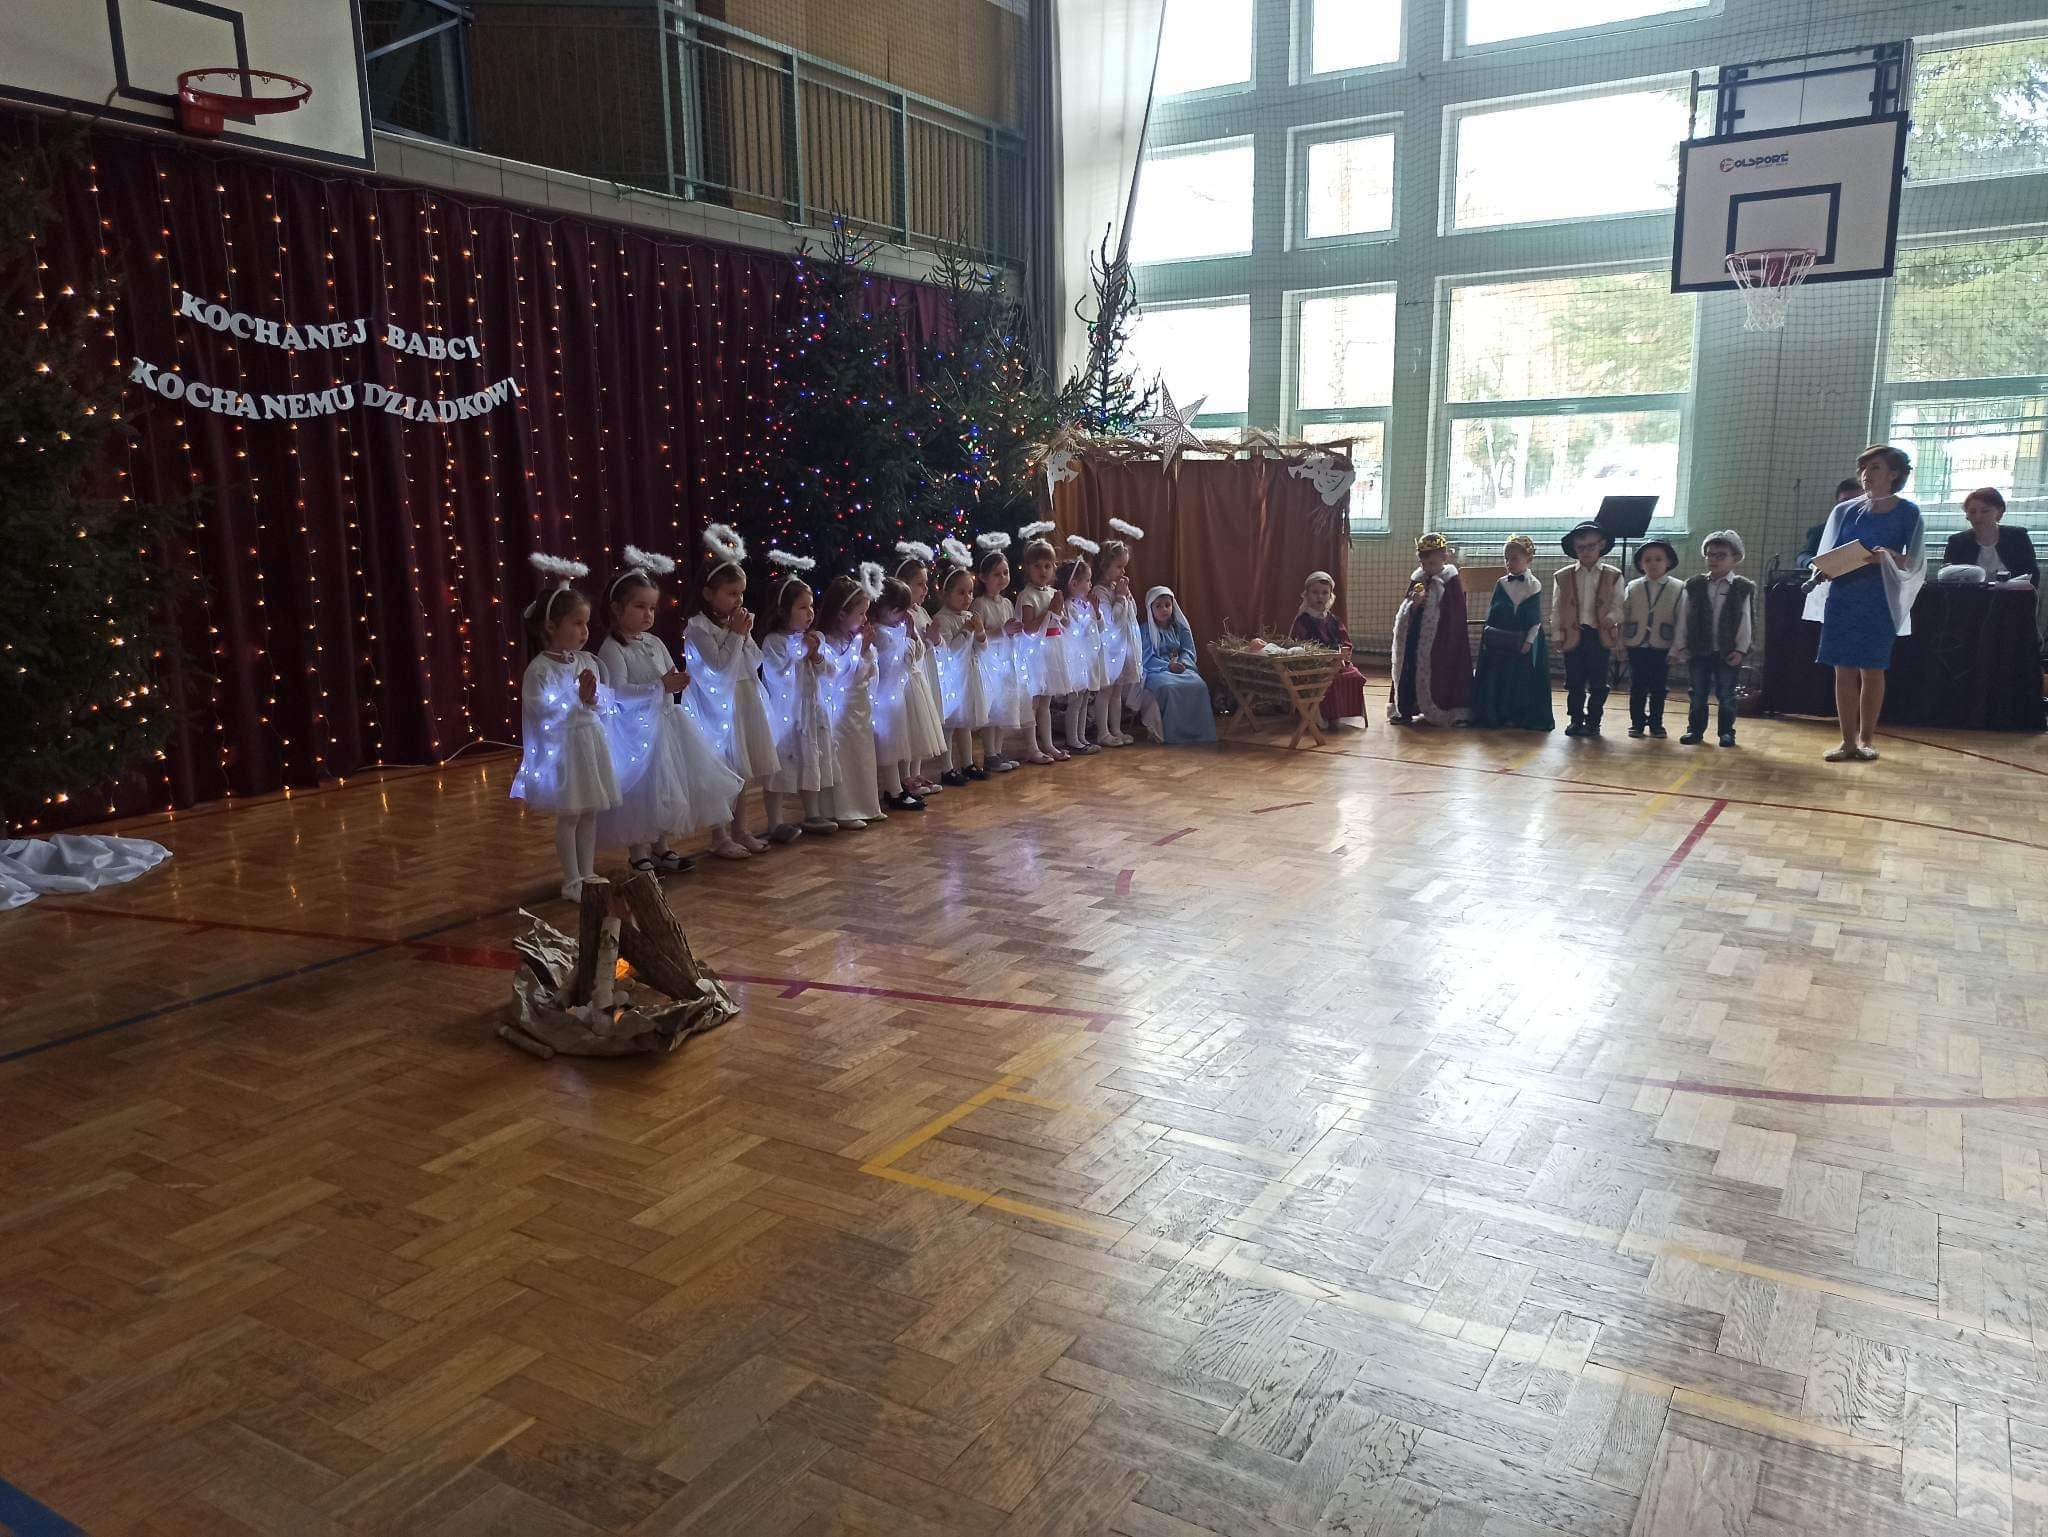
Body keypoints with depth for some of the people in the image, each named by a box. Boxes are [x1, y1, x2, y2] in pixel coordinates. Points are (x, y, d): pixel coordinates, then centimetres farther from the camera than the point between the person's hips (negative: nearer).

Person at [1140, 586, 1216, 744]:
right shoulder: (1145, 630, 0)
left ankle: (1199, 732, -21)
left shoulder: (1181, 627, 12)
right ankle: (1174, 735, -30)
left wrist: (1182, 663, -16)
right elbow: (1147, 658, -8)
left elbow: (1188, 651, 7)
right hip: (1156, 671, -3)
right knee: (1168, 687, -37)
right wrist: (1168, 666, -21)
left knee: (1199, 685, -28)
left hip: (1181, 667, 4)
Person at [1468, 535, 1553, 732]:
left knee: (1523, 679, 1)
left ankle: (1521, 717, 10)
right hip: (1498, 642, 3)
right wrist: (1488, 636, -1)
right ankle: (1495, 715, 13)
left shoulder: (1534, 585, -2)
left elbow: (1536, 619, -4)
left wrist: (1528, 641, -12)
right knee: (1496, 677, 3)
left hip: (1524, 643, -3)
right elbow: (1490, 612, 9)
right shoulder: (1501, 584, 6)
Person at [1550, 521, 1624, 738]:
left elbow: (1617, 606, 2)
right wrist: (1557, 636, 2)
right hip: (1573, 636, 1)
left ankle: (1593, 721, 13)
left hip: (1600, 635, -1)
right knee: (1574, 683, 6)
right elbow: (1556, 609, 7)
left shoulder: (1613, 576, 4)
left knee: (1598, 683, 3)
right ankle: (1576, 720, 18)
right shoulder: (1563, 576, 6)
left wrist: (1611, 618, -19)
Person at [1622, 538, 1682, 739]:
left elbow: (1681, 620, -3)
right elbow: (1622, 617, 6)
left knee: (1658, 688, 7)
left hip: (1662, 647, -1)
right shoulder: (1632, 588, 4)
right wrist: (1620, 643, 3)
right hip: (1637, 646, 1)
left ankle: (1656, 723, 18)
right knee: (1637, 687, 6)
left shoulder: (1677, 588, -2)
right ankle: (1637, 722, 16)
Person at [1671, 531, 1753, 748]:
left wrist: (1741, 649, -8)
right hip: (1698, 650, 2)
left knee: (1726, 695, 5)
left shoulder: (1743, 588, -1)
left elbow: (1745, 622, -3)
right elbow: (1683, 619, 4)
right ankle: (1695, 729, 17)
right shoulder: (1693, 586, 2)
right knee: (1697, 694, 8)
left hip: (1728, 652, -1)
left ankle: (1727, 731, 14)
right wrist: (1680, 646, 0)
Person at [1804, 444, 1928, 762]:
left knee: (1871, 671, -1)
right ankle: (1848, 742, 6)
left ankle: (1866, 740, 10)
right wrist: (1821, 573, -10)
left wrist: (1888, 556, -24)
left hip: (1878, 601, -3)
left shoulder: (1907, 513, 1)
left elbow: (1914, 562, -3)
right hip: (1842, 598, 3)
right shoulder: (1845, 511, 10)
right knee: (1843, 671, 1)